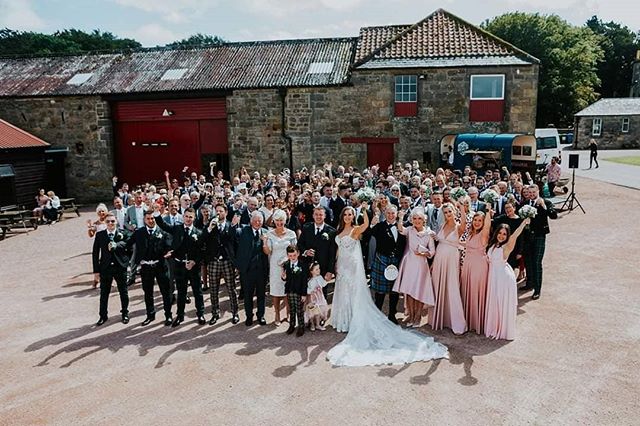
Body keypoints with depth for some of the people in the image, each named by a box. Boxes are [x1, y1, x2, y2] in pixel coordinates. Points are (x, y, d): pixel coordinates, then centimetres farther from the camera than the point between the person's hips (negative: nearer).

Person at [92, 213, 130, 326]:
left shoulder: (122, 234, -2)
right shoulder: (99, 235, 1)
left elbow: (125, 244, -21)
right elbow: (95, 253, 2)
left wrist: (115, 245, -41)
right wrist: (96, 270, -2)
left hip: (120, 267, -1)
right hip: (105, 268, 1)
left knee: (123, 292, 10)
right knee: (104, 294, 9)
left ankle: (125, 313, 27)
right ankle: (103, 316, 24)